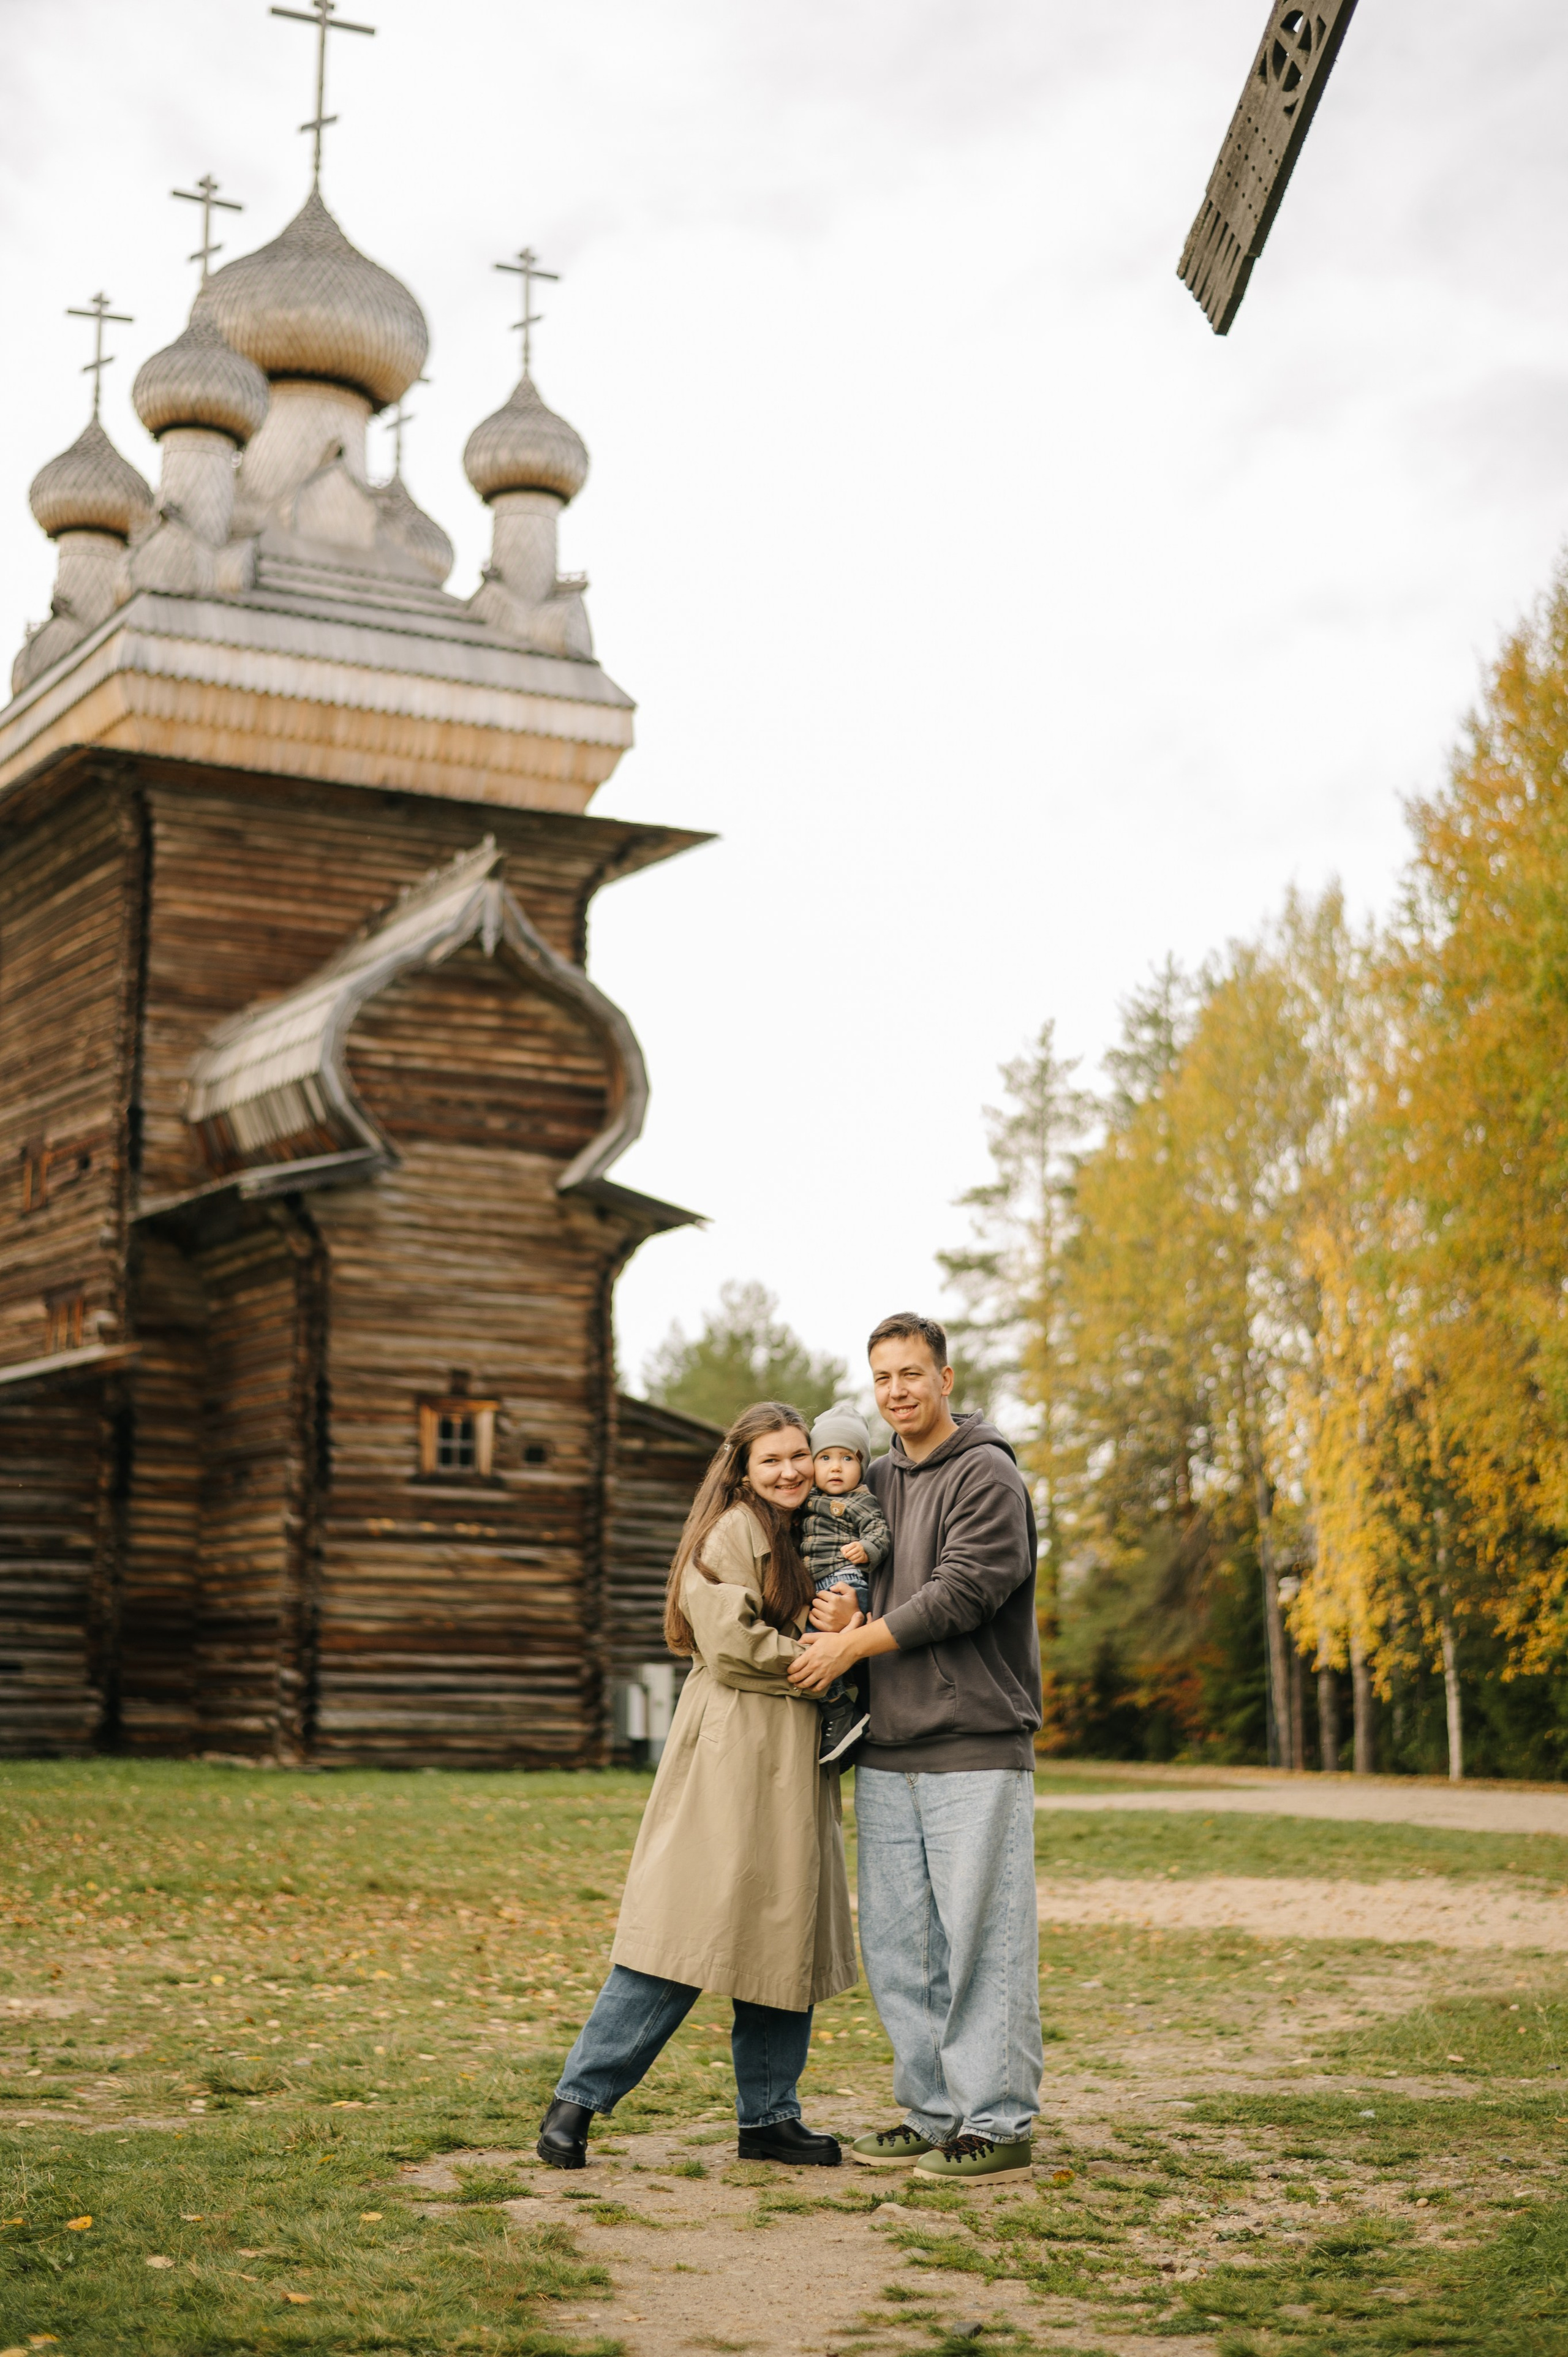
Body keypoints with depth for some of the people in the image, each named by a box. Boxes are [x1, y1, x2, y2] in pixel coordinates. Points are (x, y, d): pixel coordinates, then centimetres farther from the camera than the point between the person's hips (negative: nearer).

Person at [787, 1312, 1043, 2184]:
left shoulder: (987, 1474, -6)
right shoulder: (878, 1480, 17)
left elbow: (962, 1593, -15)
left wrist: (857, 1643, -10)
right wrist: (847, 1621, -4)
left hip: (976, 1752, -7)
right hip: (887, 1752, 7)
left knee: (983, 1940, -5)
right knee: (898, 1944, 9)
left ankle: (1000, 2124, 1)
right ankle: (935, 2112, 19)